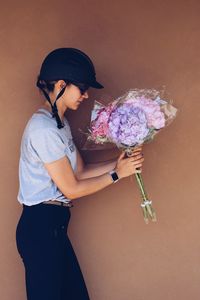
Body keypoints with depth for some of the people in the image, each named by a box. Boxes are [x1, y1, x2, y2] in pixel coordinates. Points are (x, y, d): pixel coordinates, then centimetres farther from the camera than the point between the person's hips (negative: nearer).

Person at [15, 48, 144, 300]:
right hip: (40, 226, -9)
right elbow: (71, 189, -16)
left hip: (54, 225, 9)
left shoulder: (59, 123, 11)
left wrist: (117, 163, -3)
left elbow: (80, 172, 10)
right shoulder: (43, 129, -19)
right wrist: (117, 174, -8)